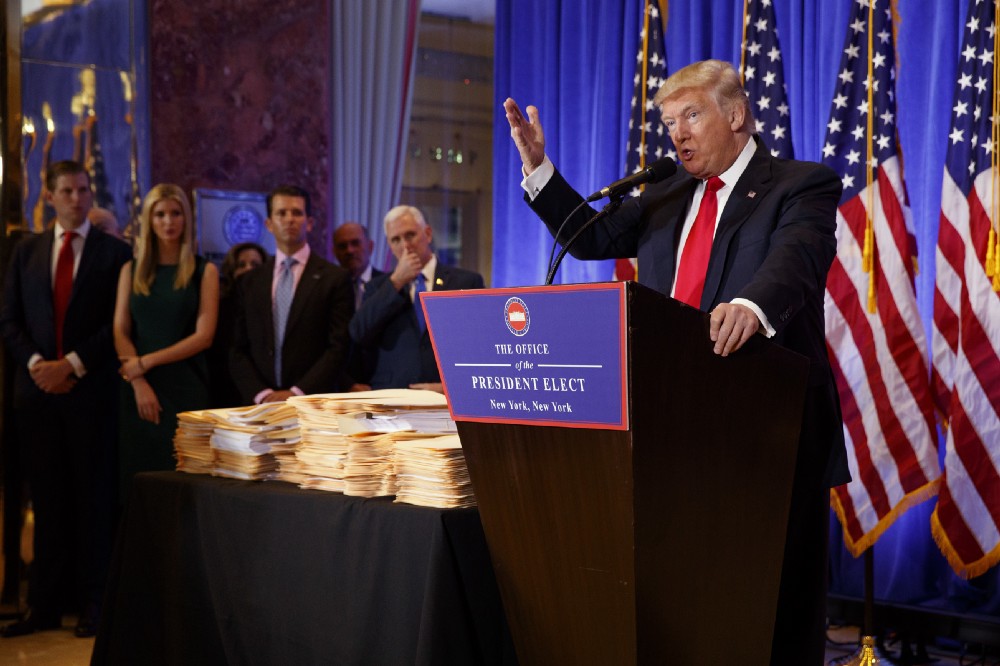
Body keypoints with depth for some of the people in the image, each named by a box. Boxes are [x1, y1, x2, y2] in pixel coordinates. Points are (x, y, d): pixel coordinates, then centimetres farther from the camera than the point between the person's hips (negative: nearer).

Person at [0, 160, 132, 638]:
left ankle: (92, 602, 8)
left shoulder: (114, 253, 3)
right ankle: (44, 604, 11)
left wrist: (72, 364, -11)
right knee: (46, 498, 6)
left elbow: (118, 324, -4)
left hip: (90, 390, -3)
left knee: (93, 496, 2)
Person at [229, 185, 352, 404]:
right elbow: (238, 351, 9)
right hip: (260, 405, 3)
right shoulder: (251, 281, 11)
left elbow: (339, 348, -5)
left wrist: (297, 393, -13)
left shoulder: (335, 278, 1)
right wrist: (260, 394, -7)